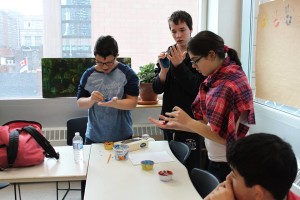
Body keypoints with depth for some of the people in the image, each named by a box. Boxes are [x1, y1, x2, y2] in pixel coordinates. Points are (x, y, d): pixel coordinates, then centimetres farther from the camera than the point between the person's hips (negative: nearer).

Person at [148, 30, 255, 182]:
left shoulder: (230, 85, -21)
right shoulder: (215, 79, 3)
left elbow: (225, 136, -22)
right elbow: (206, 124, 4)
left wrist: (188, 122, -18)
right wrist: (175, 125, -2)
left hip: (227, 167, -7)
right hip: (214, 161, 7)